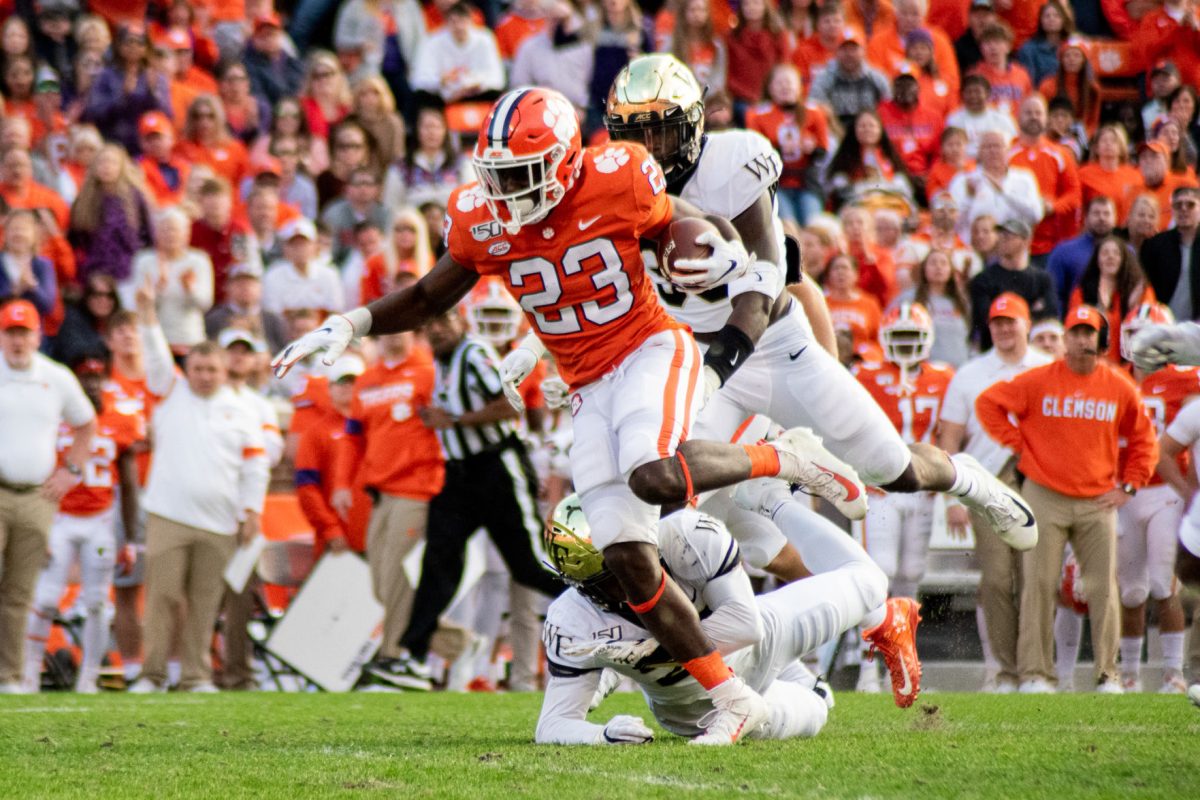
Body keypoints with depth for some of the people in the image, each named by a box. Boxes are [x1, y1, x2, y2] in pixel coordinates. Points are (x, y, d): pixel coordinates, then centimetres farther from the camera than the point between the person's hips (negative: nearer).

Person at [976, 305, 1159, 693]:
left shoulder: (1120, 388, 5)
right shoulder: (1038, 381, -3)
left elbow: (1143, 439, 16)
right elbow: (989, 403, 3)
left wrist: (1128, 486, 7)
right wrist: (1018, 445, -2)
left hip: (1098, 502, 2)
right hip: (1045, 497, -2)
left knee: (1104, 588, 1)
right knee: (1039, 585, -5)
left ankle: (1108, 672, 8)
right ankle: (1035, 672, -1)